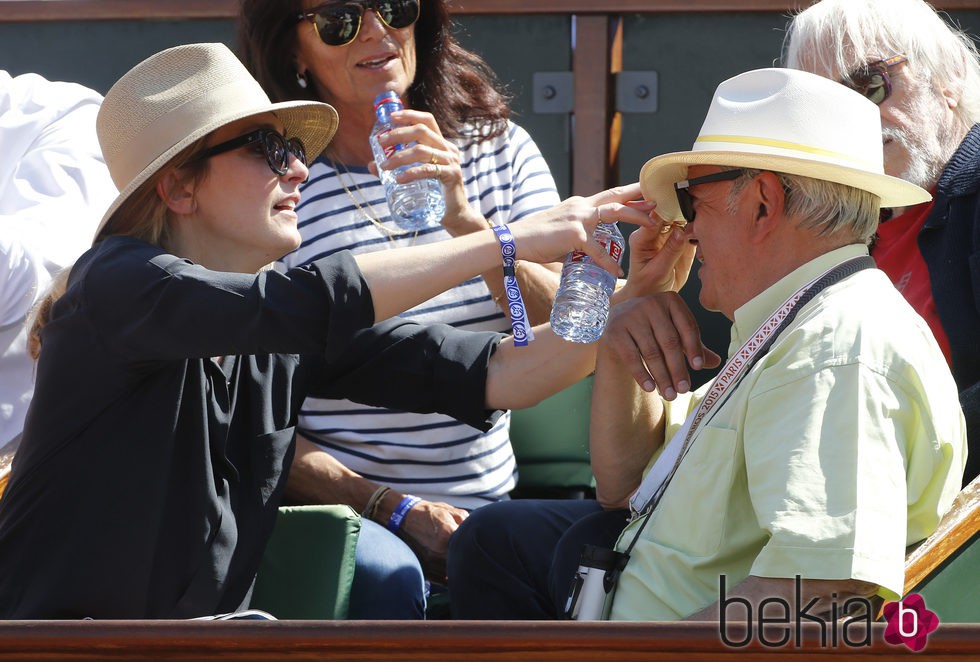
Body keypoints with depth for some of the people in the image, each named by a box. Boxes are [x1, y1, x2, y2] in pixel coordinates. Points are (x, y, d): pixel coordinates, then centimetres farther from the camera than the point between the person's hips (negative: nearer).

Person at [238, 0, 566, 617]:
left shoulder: (502, 150, 9)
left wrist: (465, 221, -19)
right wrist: (396, 509, -17)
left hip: (486, 504, 3)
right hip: (342, 507, -3)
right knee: (382, 575, -35)